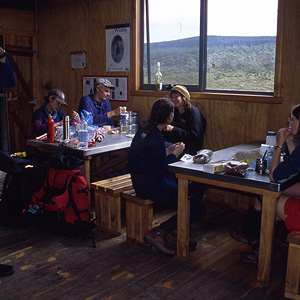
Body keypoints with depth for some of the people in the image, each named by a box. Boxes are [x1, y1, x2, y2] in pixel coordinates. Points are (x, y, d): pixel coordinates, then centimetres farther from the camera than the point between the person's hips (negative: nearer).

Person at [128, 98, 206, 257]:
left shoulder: (144, 130, 8)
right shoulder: (156, 138, -23)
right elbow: (160, 171, -21)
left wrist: (168, 151, 10)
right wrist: (175, 154, -8)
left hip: (142, 181, 11)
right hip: (150, 185, -11)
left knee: (198, 186, 15)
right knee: (198, 208, -13)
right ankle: (157, 233, -7)